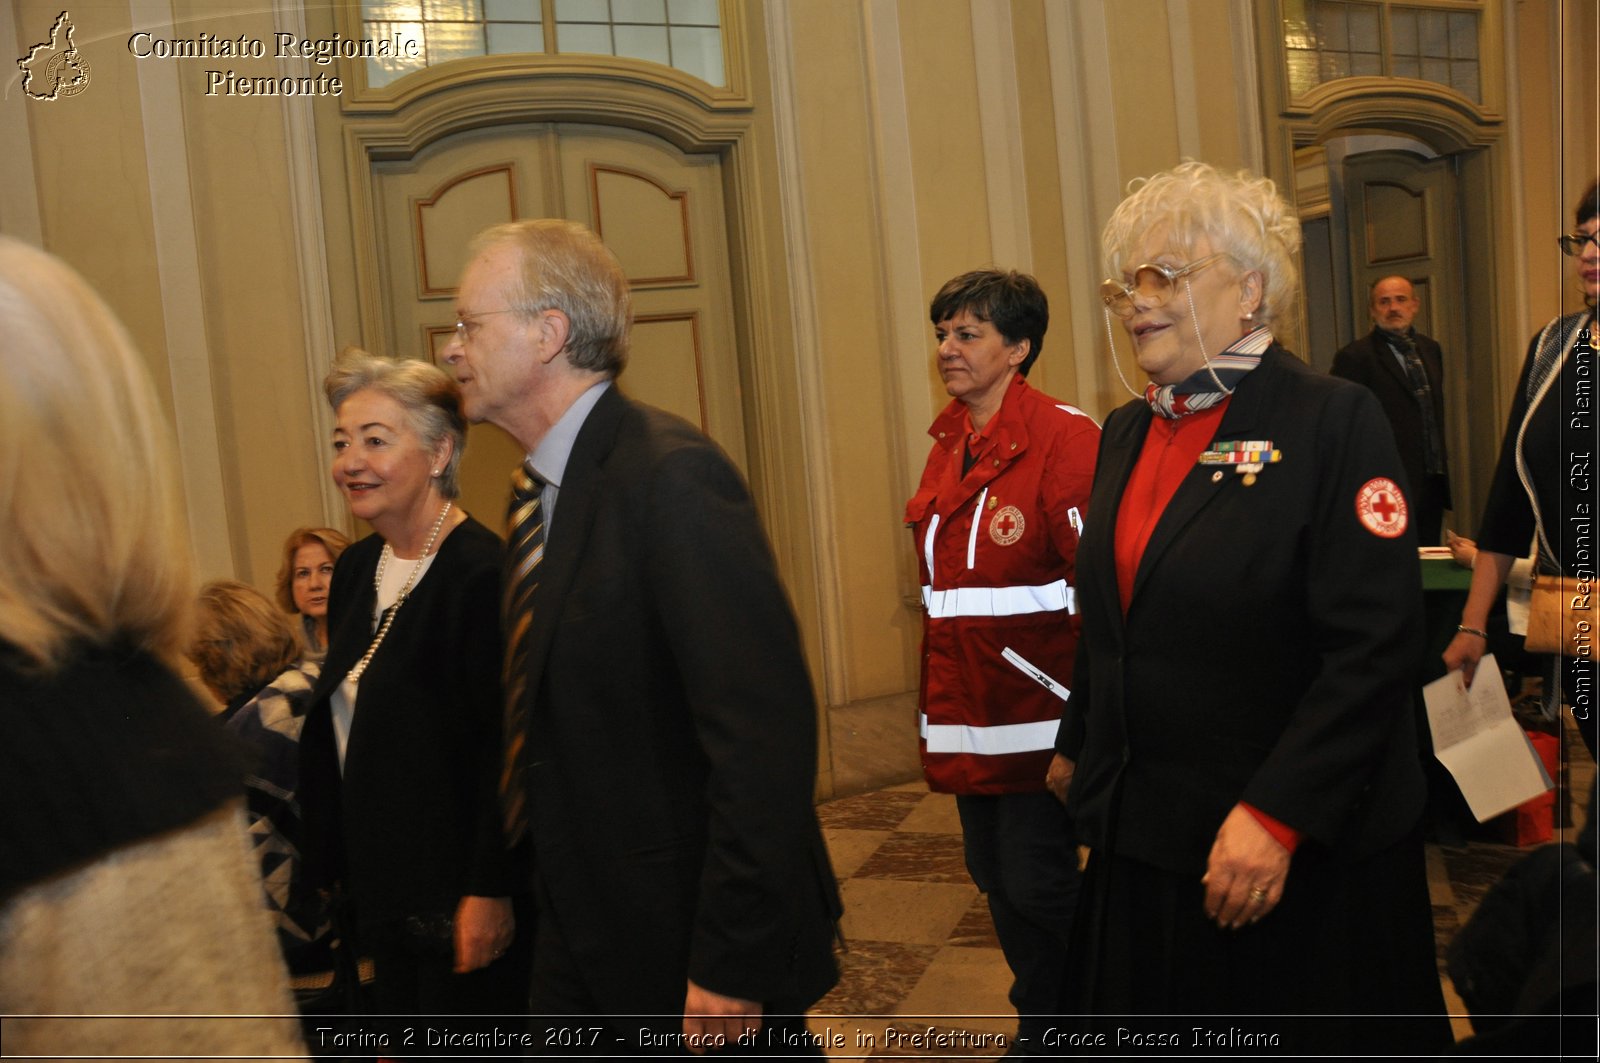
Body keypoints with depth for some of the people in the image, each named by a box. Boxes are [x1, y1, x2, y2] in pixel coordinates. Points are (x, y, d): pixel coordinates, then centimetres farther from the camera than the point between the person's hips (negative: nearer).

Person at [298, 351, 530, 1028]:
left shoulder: (483, 572, -19)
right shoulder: (355, 570, 9)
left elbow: (507, 750, -21)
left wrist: (490, 891, -20)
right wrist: (334, 864, 17)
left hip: (461, 898, -8)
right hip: (379, 887, 8)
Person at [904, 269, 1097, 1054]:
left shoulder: (1064, 438, -14)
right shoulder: (948, 447, 10)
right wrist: (938, 705, 17)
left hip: (1037, 714, -7)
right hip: (967, 712, 8)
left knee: (1037, 884, -1)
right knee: (995, 876, 17)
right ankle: (1041, 1025, 37)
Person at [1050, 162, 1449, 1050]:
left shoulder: (1335, 421, -13)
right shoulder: (1127, 434, 9)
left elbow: (1377, 646, -19)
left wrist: (1278, 815, -23)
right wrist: (1076, 747, 19)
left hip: (1300, 857, -6)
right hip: (1144, 841, 6)